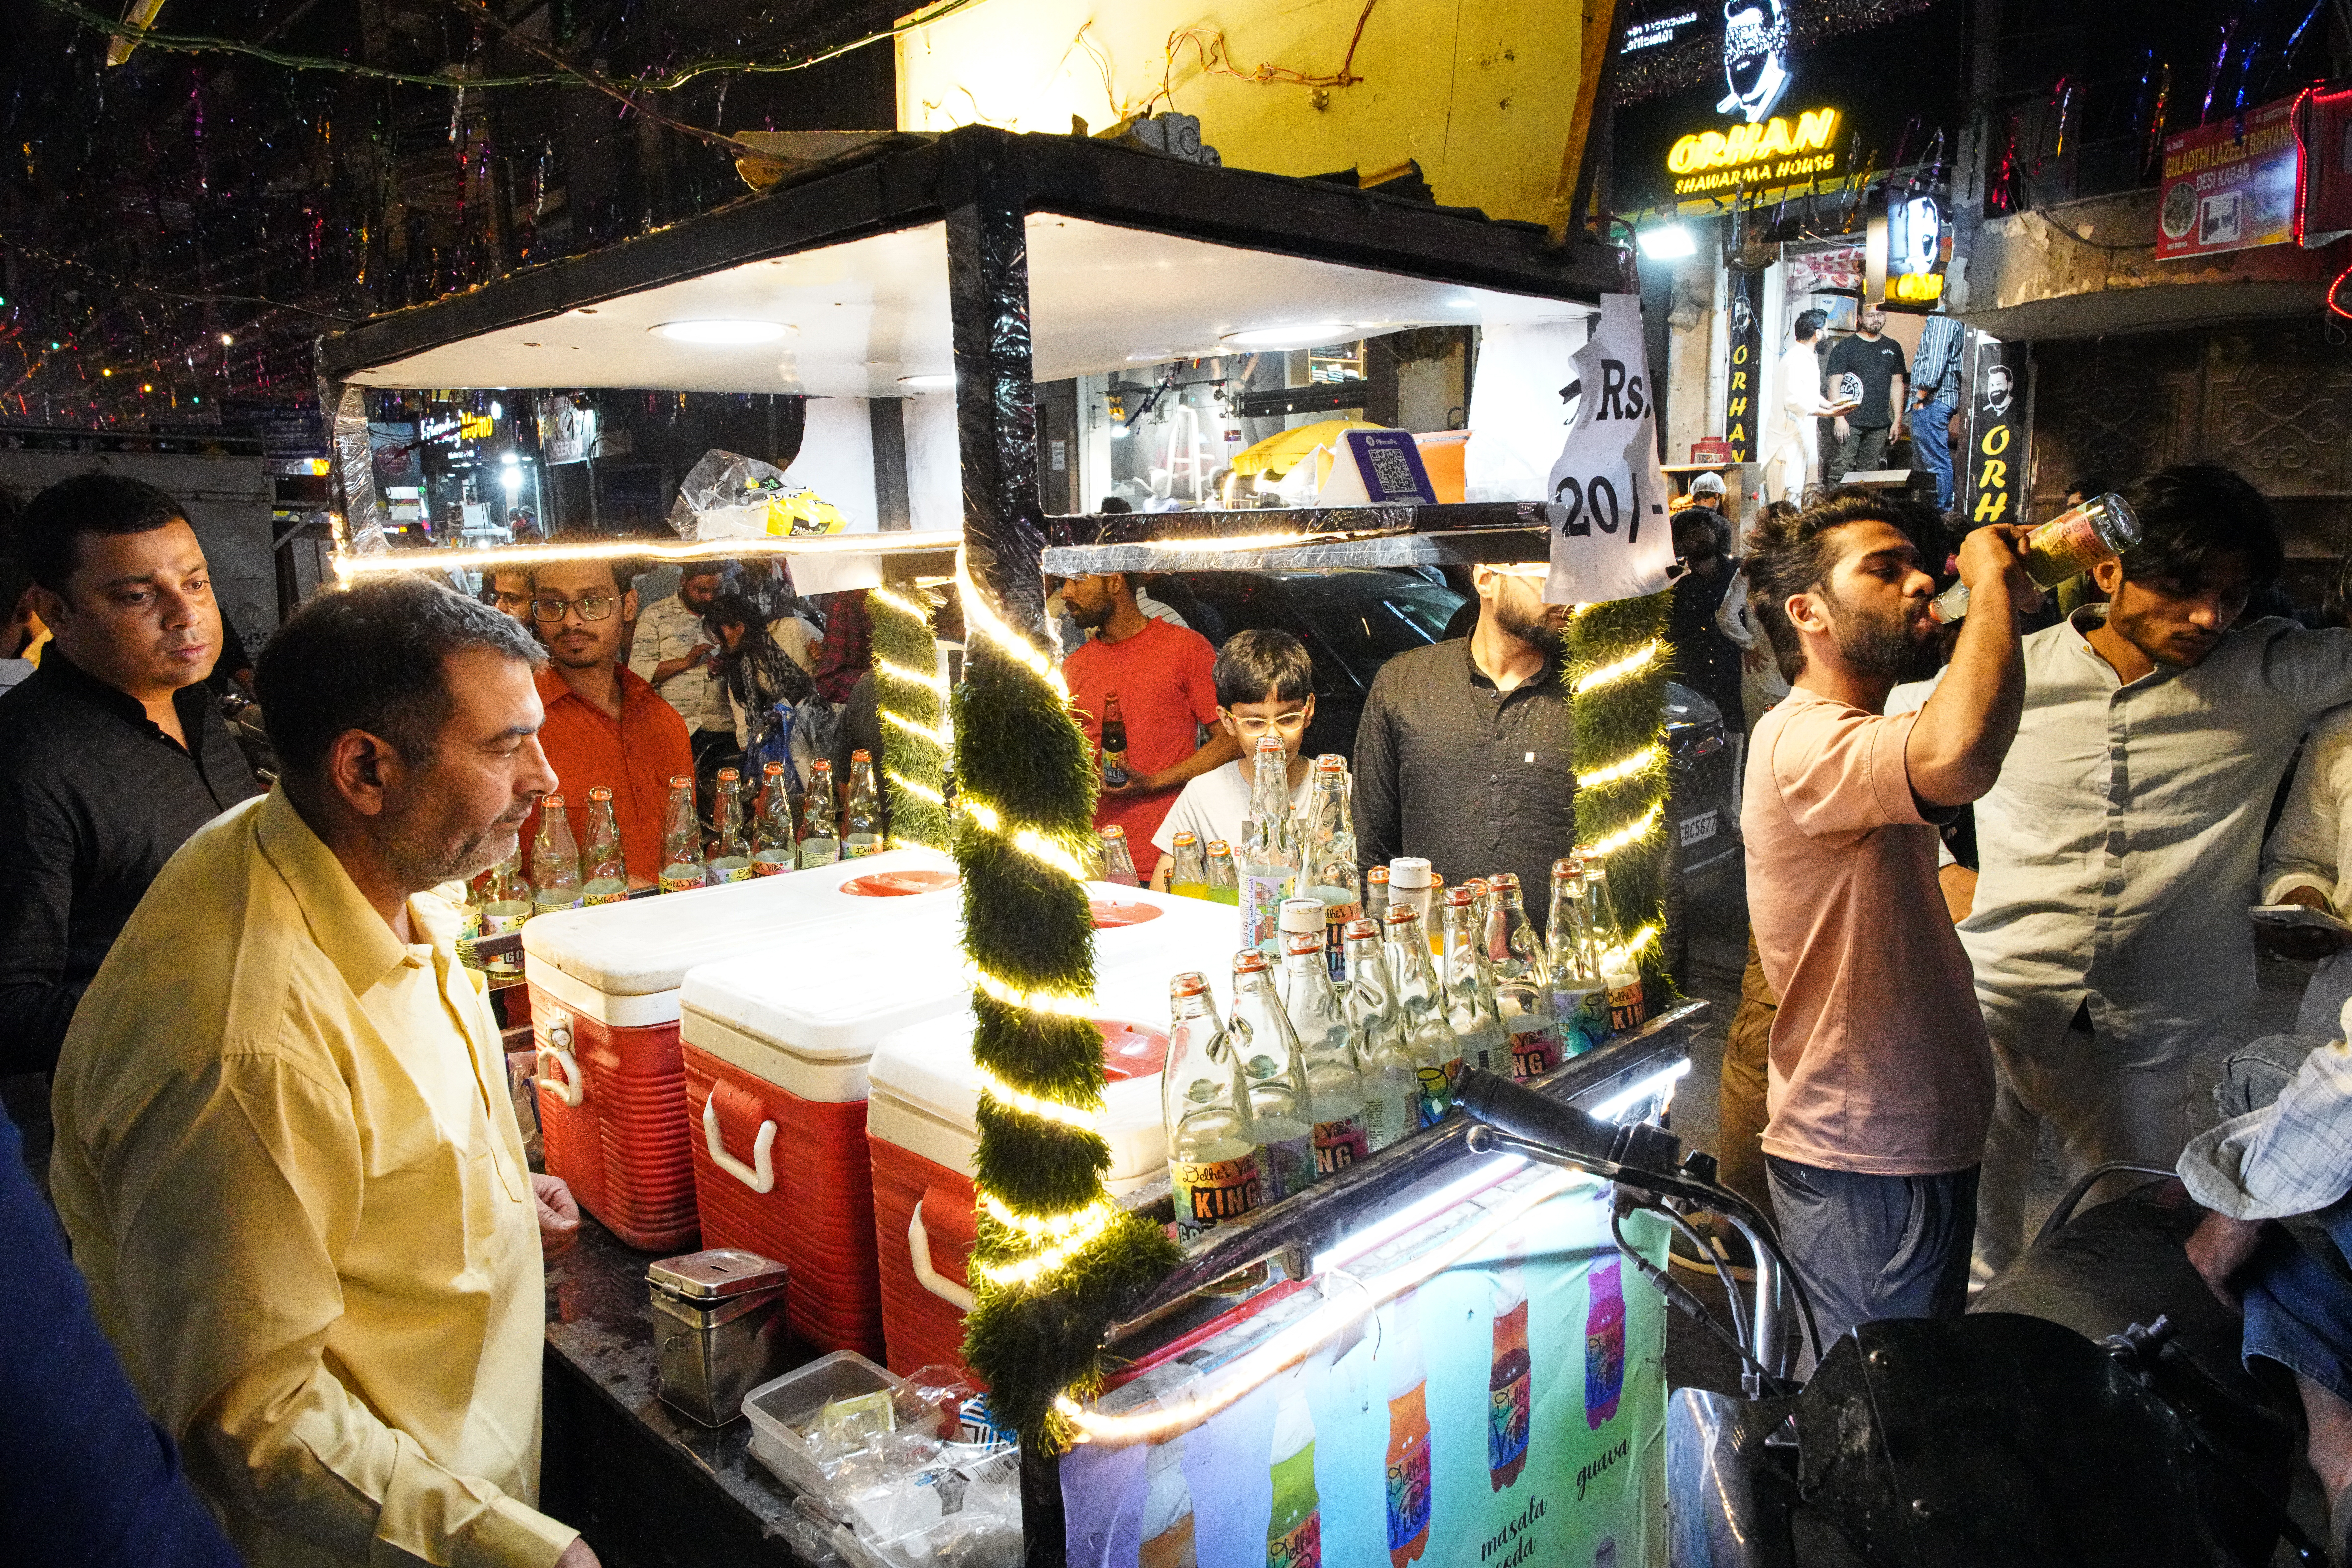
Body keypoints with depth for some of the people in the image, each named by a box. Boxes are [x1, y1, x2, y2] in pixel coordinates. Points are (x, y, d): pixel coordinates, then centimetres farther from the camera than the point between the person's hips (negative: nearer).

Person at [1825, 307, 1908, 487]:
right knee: (1842, 468, -11)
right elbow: (1834, 384, -5)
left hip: (1880, 425, 5)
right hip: (1850, 422, -5)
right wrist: (1839, 418, -15)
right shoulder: (1846, 348, 1)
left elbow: (1897, 385, 17)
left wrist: (1898, 421, 11)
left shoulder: (1893, 348, 16)